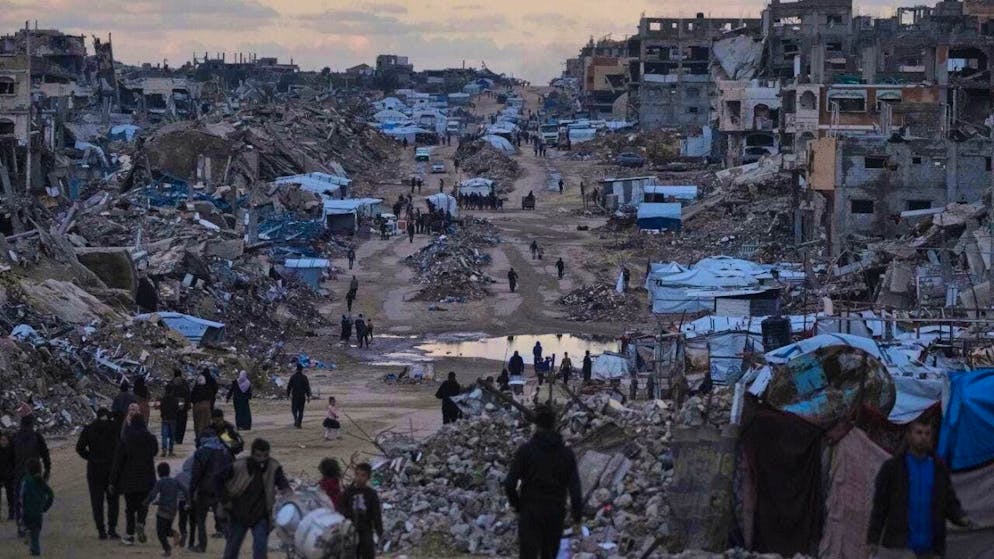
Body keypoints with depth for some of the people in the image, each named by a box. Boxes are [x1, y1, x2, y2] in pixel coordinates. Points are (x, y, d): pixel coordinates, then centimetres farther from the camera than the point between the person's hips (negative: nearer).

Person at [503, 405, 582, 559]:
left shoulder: (525, 450, -8)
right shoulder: (566, 453, -1)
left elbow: (509, 483, -11)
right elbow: (575, 487, -6)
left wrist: (516, 504, 6)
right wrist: (577, 517, 0)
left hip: (530, 512, -3)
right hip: (555, 514, 3)